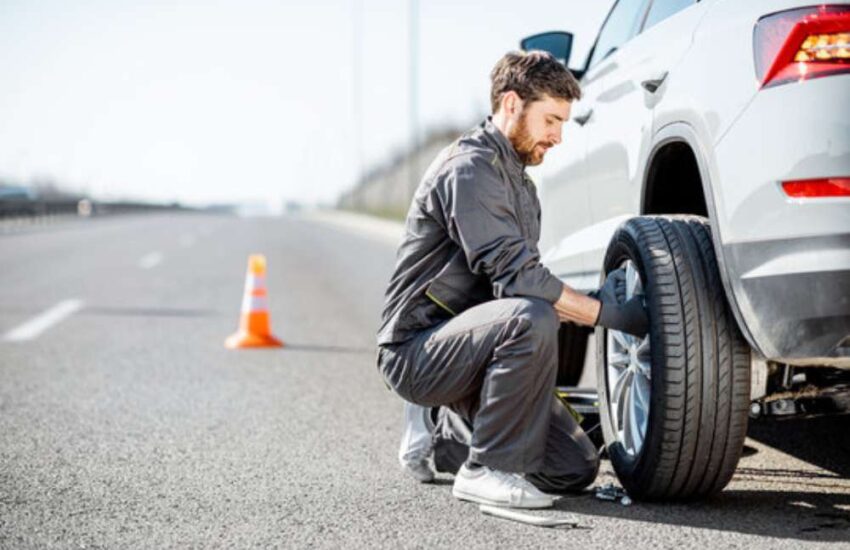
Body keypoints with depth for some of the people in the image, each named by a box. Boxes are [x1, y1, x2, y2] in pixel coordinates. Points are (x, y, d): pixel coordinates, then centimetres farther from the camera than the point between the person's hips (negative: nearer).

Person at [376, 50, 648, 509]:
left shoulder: (519, 183, 18)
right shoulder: (470, 168, -16)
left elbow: (520, 280, 18)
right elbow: (515, 276, -24)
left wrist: (595, 304, 2)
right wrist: (606, 314, -19)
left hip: (463, 343, 9)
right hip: (416, 352, -9)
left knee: (575, 469, -1)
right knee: (529, 320, -37)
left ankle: (449, 431, 18)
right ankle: (486, 469, -22)